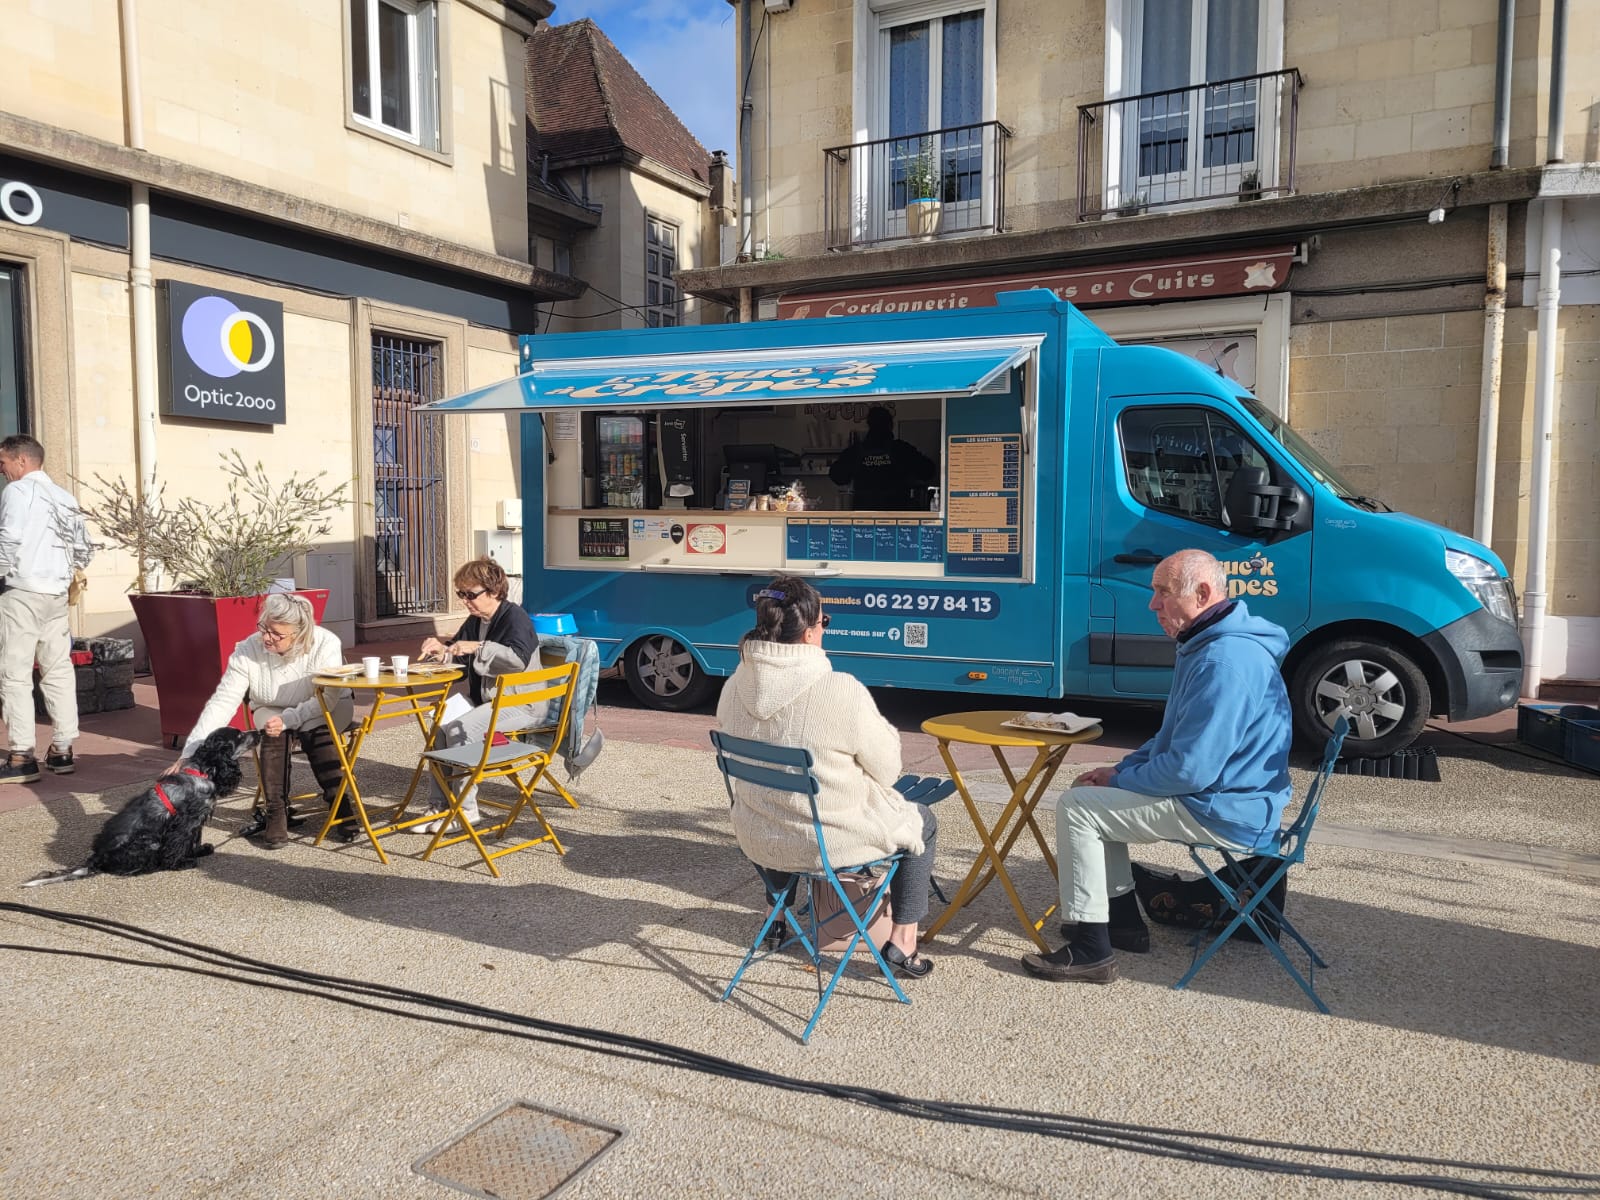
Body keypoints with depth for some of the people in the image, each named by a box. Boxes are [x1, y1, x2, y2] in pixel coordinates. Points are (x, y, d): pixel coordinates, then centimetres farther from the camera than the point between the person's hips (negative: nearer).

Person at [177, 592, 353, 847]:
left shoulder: (326, 644, -27)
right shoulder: (247, 651, -22)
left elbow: (328, 697, -25)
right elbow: (222, 702, -22)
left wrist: (288, 719, -39)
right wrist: (190, 753, -29)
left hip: (324, 711, -2)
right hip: (272, 711, 2)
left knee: (318, 733, -34)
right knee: (274, 736, -32)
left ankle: (338, 805, -23)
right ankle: (276, 815, -26)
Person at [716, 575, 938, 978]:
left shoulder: (735, 686, -8)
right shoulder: (843, 692, -25)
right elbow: (887, 771, -13)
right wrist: (886, 732, 7)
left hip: (757, 839, 5)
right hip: (833, 840, -5)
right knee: (921, 820, 23)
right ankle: (902, 944, 23)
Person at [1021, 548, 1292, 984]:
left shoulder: (1224, 662, -26)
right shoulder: (1210, 644, 11)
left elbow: (1189, 770, -29)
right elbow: (1173, 737, 20)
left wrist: (1120, 780, -12)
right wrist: (1121, 769, 6)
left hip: (1224, 814, -11)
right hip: (1225, 795, 11)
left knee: (1077, 806, -13)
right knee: (1099, 798, 19)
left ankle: (1090, 951, -7)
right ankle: (1123, 922, 23)